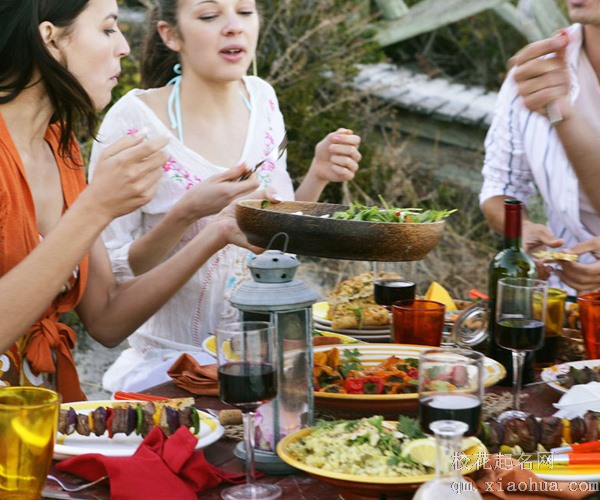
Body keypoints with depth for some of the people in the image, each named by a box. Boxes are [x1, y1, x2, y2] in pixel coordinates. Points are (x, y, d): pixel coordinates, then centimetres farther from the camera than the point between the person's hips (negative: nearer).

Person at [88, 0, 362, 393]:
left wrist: (318, 176, -3)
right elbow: (107, 272, -12)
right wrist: (186, 213, -26)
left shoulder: (262, 99, 2)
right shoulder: (133, 120, -15)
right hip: (172, 359, -5)